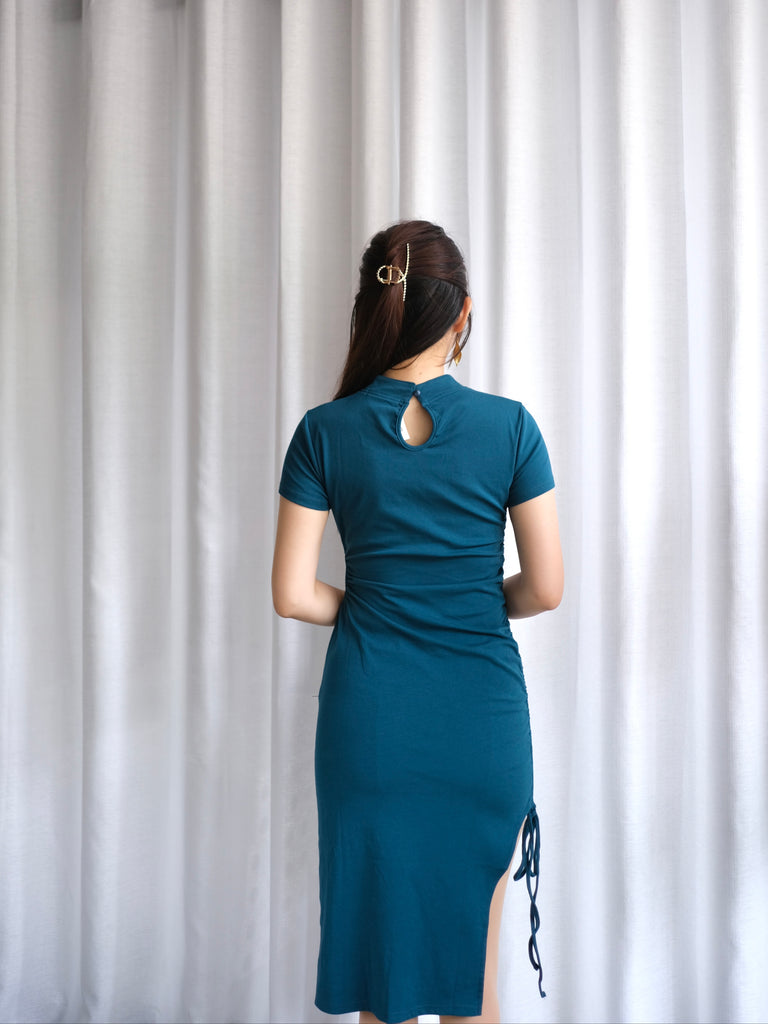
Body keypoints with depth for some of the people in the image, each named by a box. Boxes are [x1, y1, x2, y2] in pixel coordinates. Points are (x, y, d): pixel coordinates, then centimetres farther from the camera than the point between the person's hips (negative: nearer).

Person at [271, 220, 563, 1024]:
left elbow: (292, 594, -6)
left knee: (380, 927, 17)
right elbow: (546, 588, -4)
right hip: (481, 712, 0)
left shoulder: (325, 432, -6)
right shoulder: (509, 426, -7)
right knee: (473, 937, 17)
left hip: (369, 710, 1)